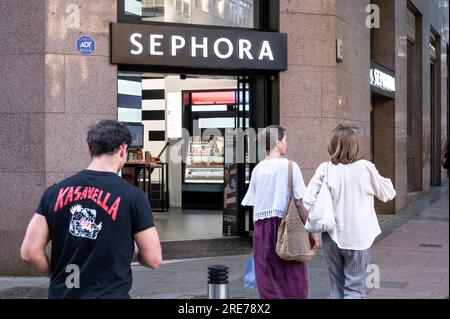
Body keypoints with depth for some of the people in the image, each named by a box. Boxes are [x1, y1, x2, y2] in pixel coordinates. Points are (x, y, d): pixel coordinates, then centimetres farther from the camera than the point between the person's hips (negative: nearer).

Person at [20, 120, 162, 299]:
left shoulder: (55, 192, -2)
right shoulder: (132, 196, -11)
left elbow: (29, 252, -4)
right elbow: (153, 259, -9)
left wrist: (57, 275, 11)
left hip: (61, 294, 3)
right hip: (109, 294, -3)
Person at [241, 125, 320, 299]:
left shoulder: (257, 169, 6)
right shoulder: (290, 166, -6)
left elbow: (253, 206, 6)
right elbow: (300, 203, -9)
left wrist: (258, 231, 16)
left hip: (261, 228, 4)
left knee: (266, 284, 10)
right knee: (292, 280, 5)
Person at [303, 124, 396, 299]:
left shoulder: (324, 169, -7)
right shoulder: (365, 168, -9)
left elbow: (307, 202, -10)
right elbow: (388, 194, 3)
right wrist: (383, 180, 21)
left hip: (332, 237, 2)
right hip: (358, 237, -2)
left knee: (337, 287, 16)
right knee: (355, 288, 4)